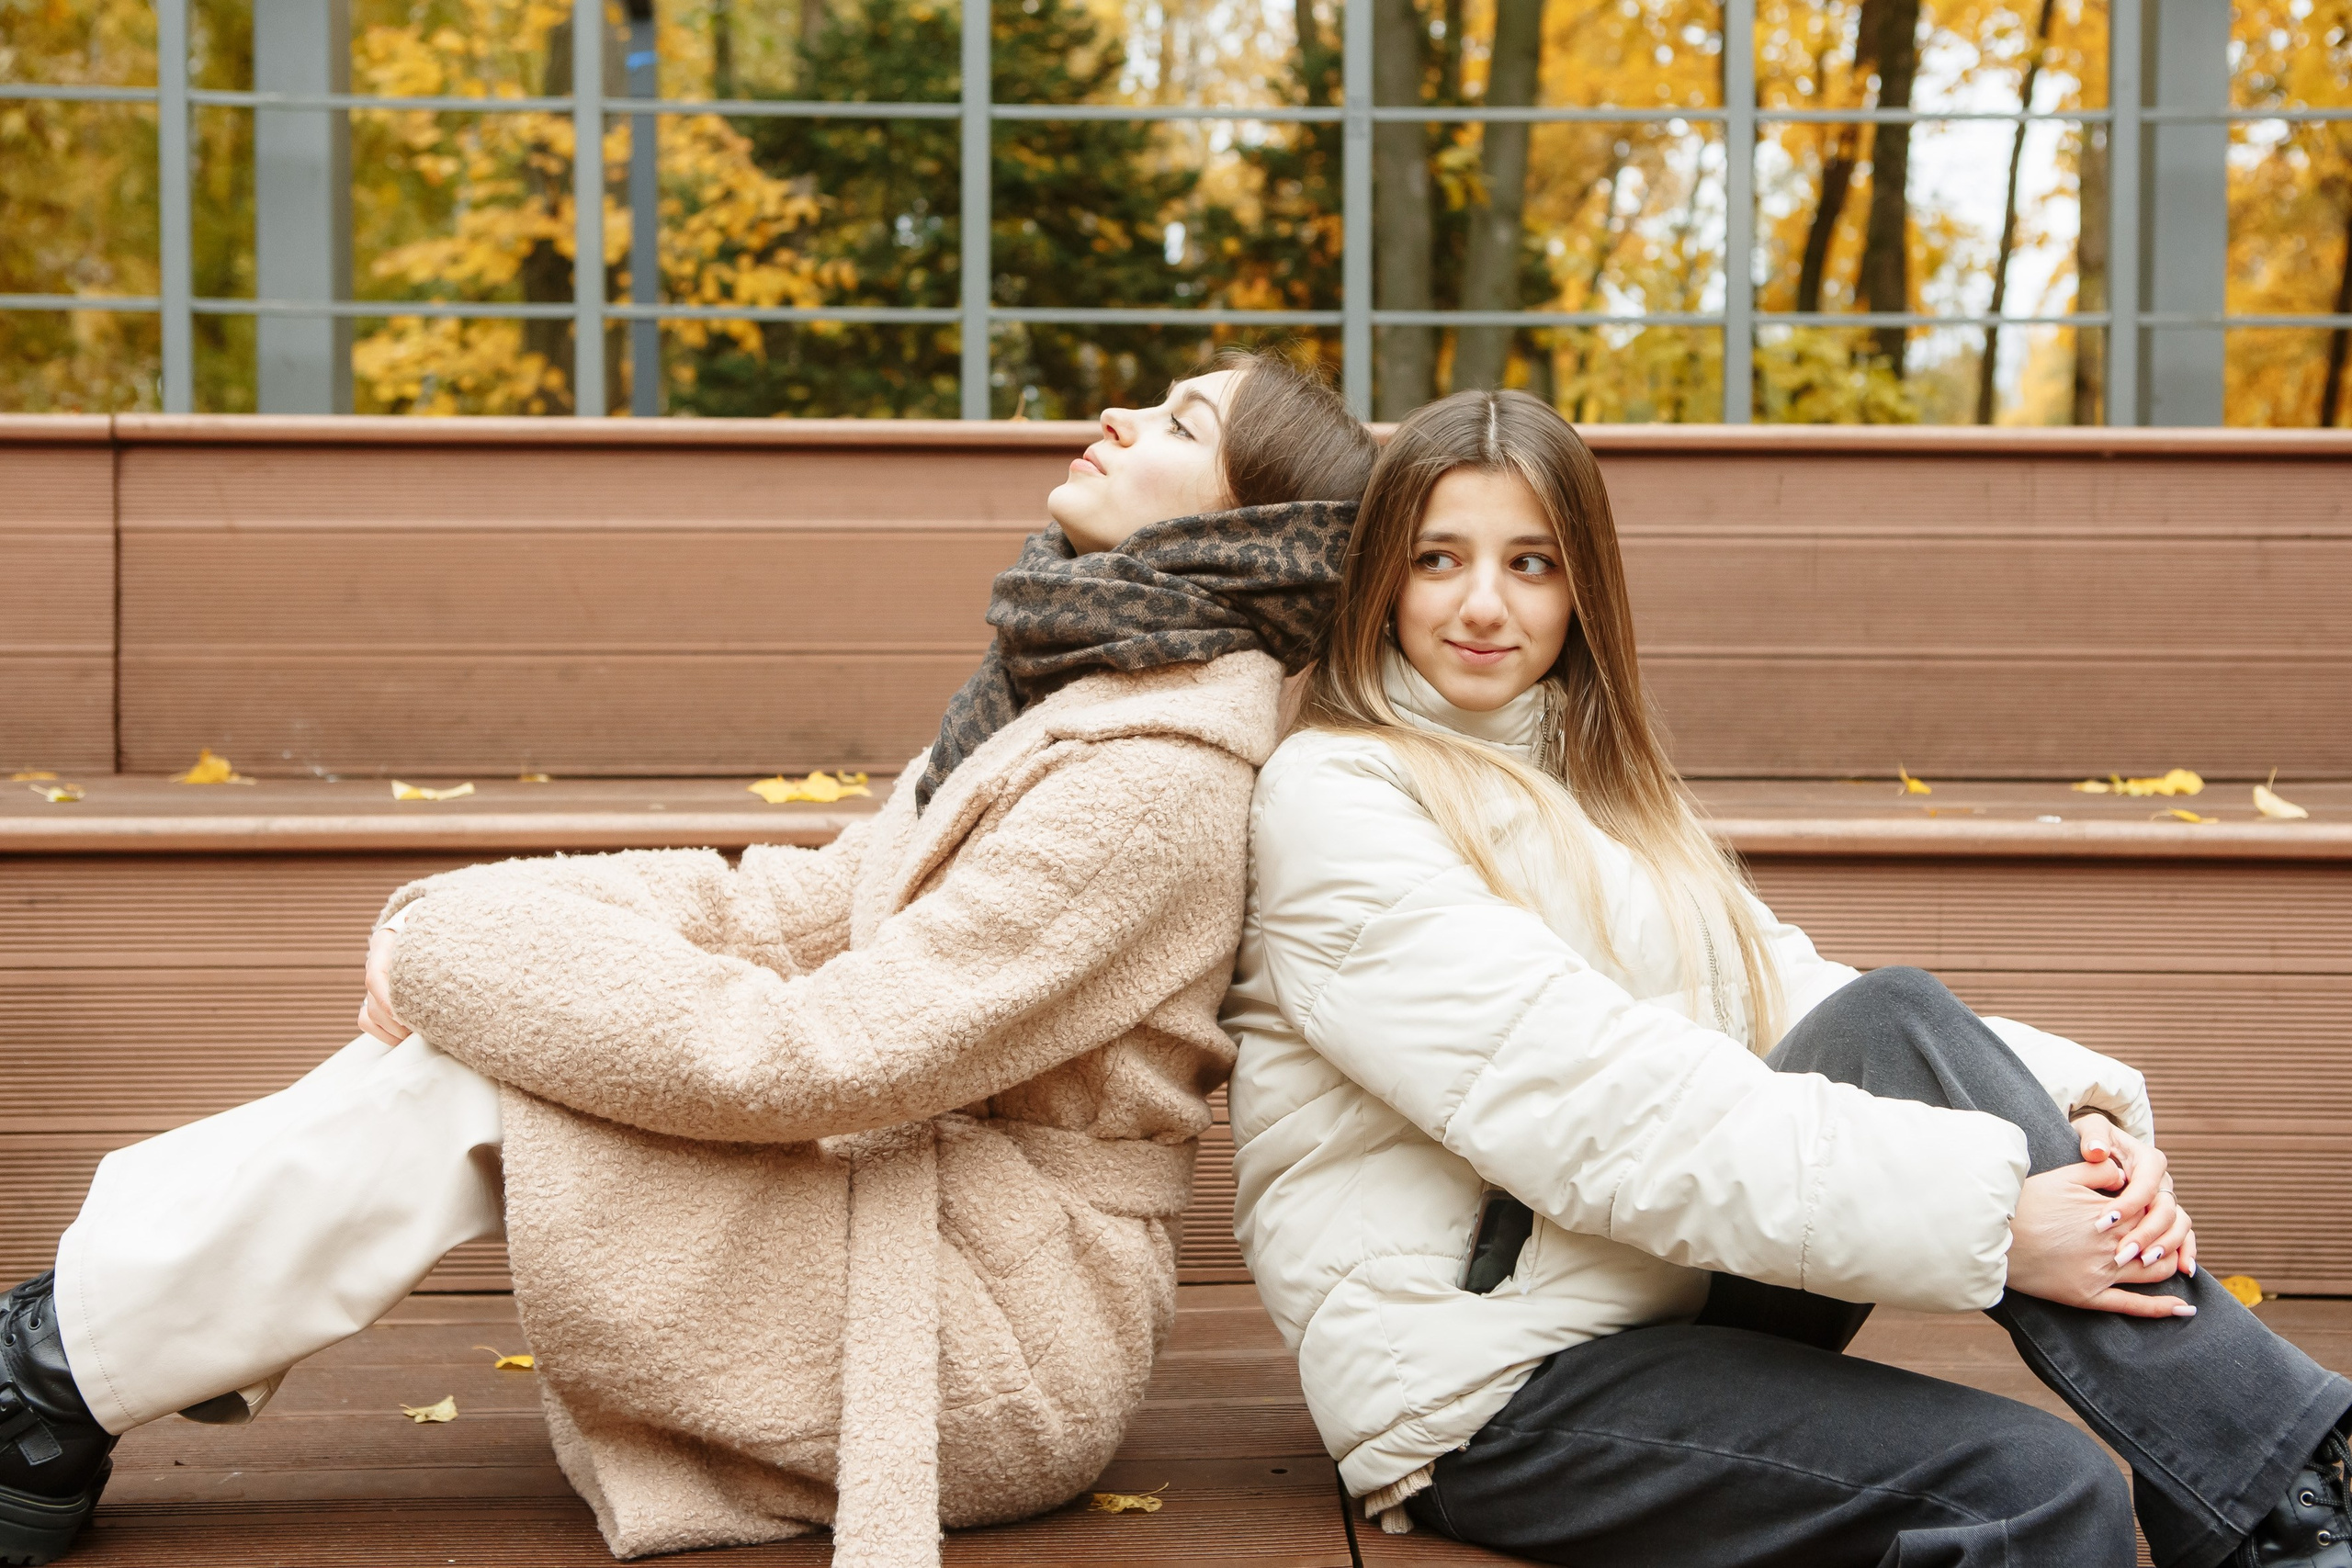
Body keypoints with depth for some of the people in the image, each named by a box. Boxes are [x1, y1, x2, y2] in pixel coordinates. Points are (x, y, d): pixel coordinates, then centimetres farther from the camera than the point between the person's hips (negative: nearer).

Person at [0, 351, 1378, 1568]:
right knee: (469, 1014, -4)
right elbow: (795, 909, 8)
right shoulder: (1067, 696, 11)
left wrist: (461, 958, -17)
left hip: (1006, 1350, -8)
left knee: (471, 1057, -16)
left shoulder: (1156, 784, -21)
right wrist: (461, 912, -6)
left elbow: (819, 1058, -24)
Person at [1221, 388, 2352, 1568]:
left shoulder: (1599, 784, 20)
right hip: (1486, 1391, -7)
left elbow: (1790, 997, 5)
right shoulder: (1329, 799, -8)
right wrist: (1989, 1213, -25)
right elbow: (1598, 1105, -21)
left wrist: (2071, 1110, -15)